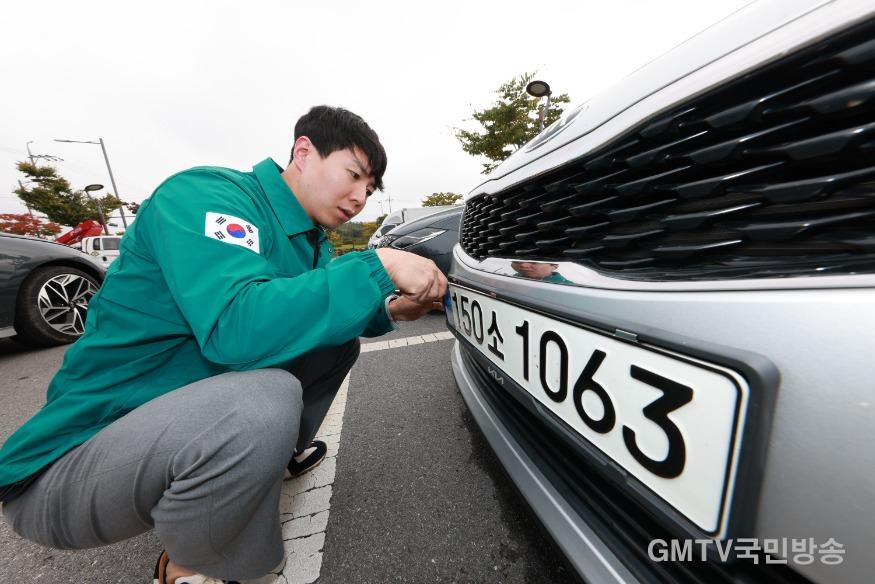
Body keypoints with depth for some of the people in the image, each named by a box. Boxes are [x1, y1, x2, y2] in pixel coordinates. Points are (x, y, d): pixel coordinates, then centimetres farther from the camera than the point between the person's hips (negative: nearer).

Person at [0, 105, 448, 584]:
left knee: (338, 341, 4)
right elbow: (235, 326, -36)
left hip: (203, 404, 7)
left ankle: (274, 457, 21)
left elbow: (312, 317, 10)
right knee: (264, 400, -35)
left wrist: (388, 309, -8)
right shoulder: (206, 194, -20)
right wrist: (380, 269, -31)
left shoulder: (312, 239, 3)